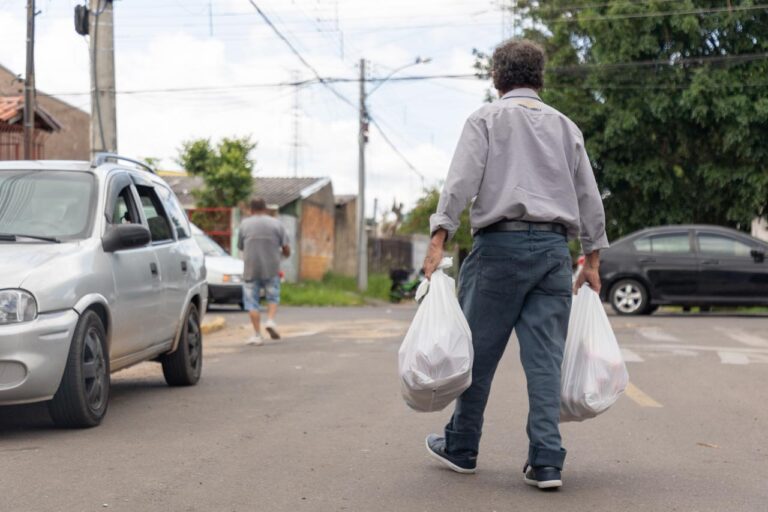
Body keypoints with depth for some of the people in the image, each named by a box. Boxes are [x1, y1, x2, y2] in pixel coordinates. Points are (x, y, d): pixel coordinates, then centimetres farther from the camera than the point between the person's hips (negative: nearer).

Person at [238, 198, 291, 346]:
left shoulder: (245, 224, 4)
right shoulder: (277, 224, 4)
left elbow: (240, 246, 12)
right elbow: (286, 248, 2)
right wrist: (285, 254, 24)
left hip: (251, 268, -1)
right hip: (271, 268, 1)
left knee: (252, 301, 5)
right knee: (273, 297, 17)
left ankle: (257, 335, 1)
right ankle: (271, 320, -6)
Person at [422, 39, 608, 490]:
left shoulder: (487, 119, 5)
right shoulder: (566, 127, 17)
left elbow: (461, 182, -8)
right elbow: (589, 198, 16)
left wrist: (438, 241, -12)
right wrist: (593, 259, 20)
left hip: (501, 244, -3)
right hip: (554, 248, 4)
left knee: (479, 351, 5)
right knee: (546, 356, 2)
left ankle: (461, 448, 16)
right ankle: (546, 461, -3)